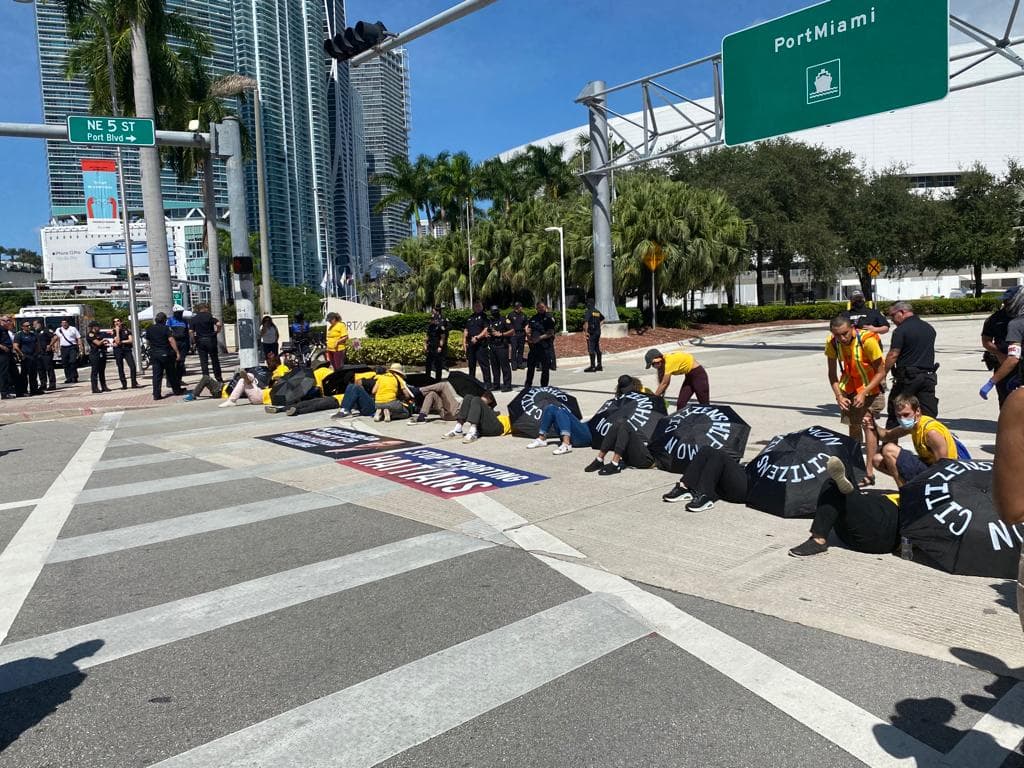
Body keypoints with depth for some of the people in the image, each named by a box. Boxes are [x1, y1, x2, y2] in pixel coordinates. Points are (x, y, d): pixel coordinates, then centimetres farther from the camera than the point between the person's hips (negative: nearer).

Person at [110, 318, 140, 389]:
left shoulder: (127, 330, 7)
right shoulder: (114, 332, 3)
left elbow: (131, 340, -1)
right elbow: (117, 341, -13)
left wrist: (121, 342, -8)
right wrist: (117, 331, -13)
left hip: (127, 349, 0)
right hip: (118, 350, 0)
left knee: (132, 366, -11)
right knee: (120, 368, 2)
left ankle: (134, 383, -6)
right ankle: (124, 384, 8)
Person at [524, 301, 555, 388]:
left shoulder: (549, 318, -3)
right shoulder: (533, 318, 12)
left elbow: (551, 333, -9)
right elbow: (529, 329, 17)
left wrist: (540, 338, -18)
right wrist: (528, 336, -3)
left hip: (545, 346, -5)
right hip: (534, 346, 5)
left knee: (545, 368, 1)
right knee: (530, 366, 12)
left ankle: (544, 386, 10)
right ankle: (528, 385, 25)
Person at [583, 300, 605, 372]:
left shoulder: (588, 312, -11)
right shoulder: (597, 312, 13)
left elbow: (586, 322, -21)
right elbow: (603, 319, 26)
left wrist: (586, 331, -15)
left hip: (591, 333, -8)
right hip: (598, 332, 8)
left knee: (591, 350, -6)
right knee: (597, 349, 13)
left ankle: (592, 366, -7)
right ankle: (599, 365, 18)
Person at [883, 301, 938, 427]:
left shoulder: (901, 330, -10)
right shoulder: (929, 328, 13)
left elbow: (893, 355, -14)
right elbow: (927, 351, 18)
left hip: (907, 378, -6)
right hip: (929, 377, 6)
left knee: (895, 412, 6)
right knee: (929, 414, 7)